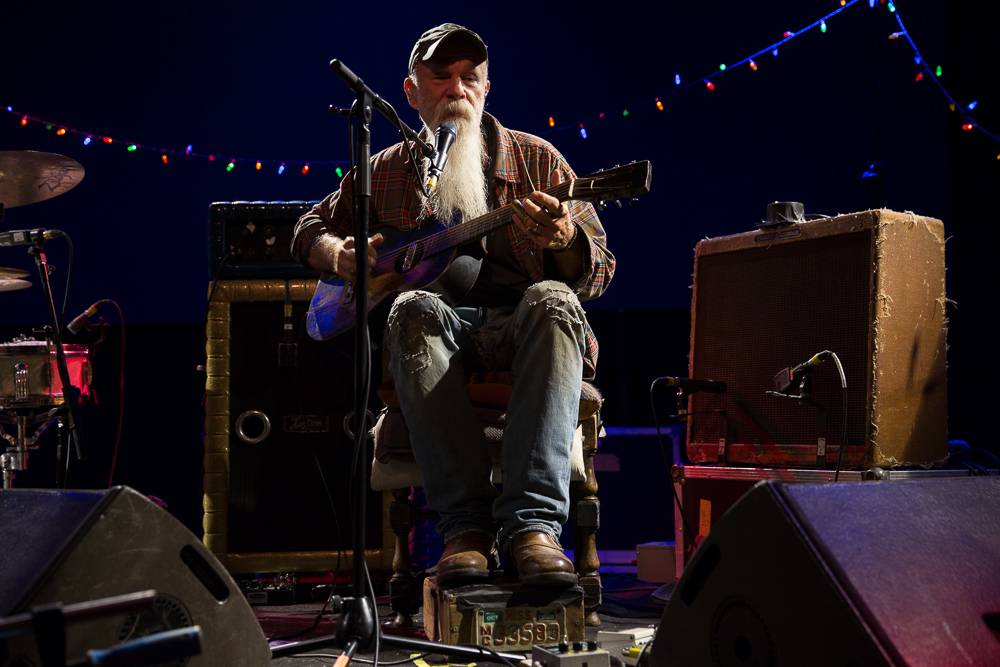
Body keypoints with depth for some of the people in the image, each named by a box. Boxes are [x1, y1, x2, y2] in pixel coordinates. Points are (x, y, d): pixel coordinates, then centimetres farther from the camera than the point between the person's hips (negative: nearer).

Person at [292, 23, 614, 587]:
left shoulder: (536, 158, 9)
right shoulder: (386, 172, 14)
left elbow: (598, 272, 4)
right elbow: (313, 227, 28)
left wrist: (566, 241, -21)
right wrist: (339, 254, 2)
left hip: (518, 332, 0)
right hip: (442, 337, 1)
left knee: (551, 299, -34)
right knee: (414, 310, -34)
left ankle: (534, 523, -43)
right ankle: (466, 525, -38)